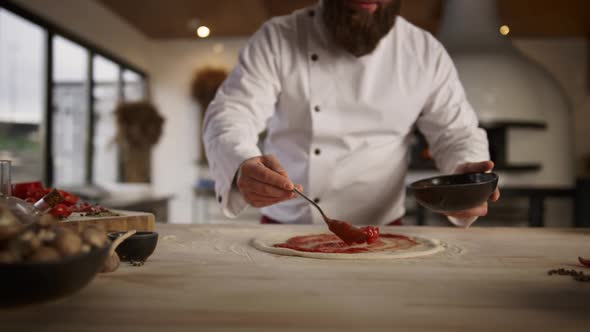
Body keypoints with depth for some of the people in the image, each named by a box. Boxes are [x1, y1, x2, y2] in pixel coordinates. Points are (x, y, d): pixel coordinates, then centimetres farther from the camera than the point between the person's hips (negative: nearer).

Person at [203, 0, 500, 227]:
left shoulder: (426, 52, 4)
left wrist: (467, 178, -13)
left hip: (379, 235, 2)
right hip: (284, 233, -1)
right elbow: (231, 115, -11)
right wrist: (243, 169, -33)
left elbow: (456, 133, 9)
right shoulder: (277, 39, -2)